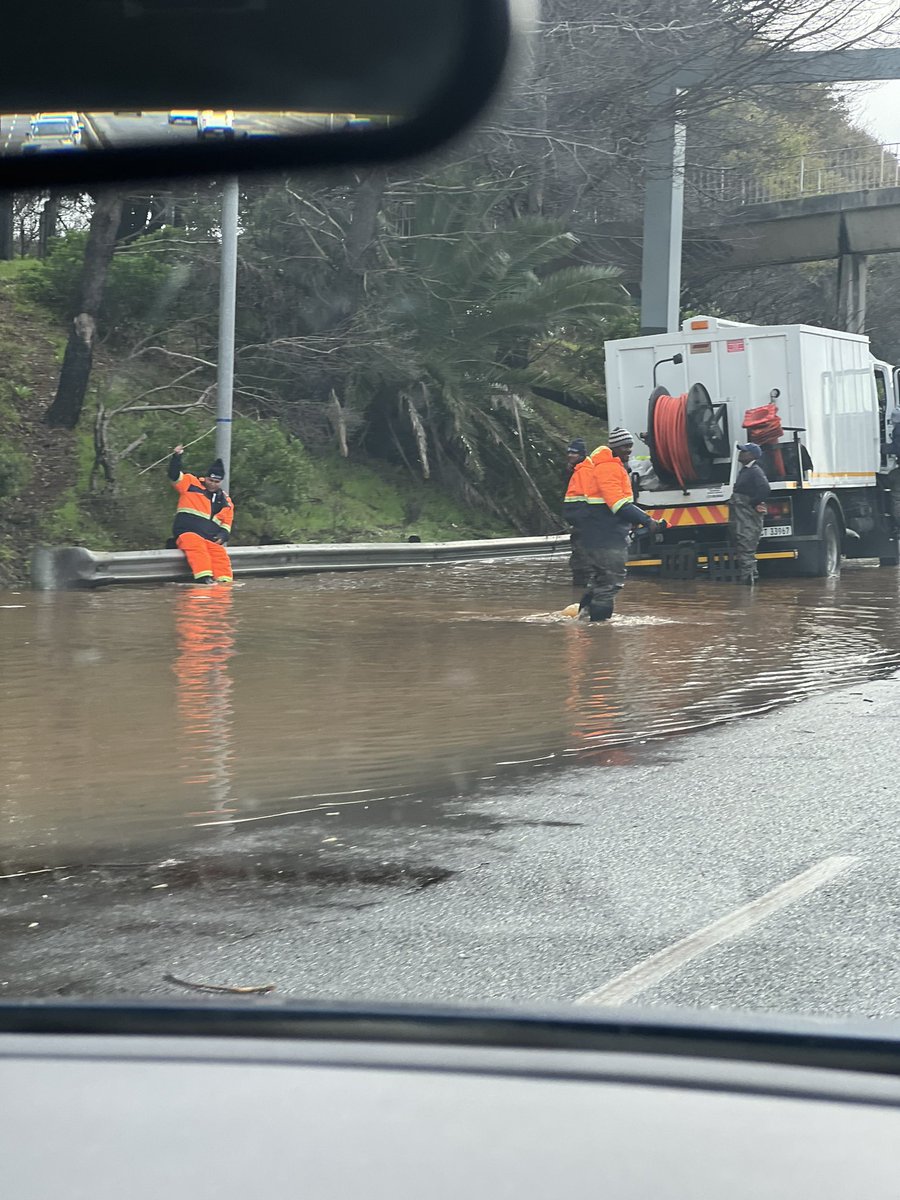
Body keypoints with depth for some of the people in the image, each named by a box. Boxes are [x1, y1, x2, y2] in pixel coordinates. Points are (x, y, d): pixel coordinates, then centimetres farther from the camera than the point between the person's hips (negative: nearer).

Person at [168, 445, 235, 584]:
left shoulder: (225, 500, 18)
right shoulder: (191, 484, 8)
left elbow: (227, 522, 20)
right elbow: (174, 475, -2)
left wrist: (223, 536, 0)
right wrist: (176, 457, -17)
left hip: (211, 539, 4)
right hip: (187, 534, -4)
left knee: (220, 553, -24)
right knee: (198, 548, -35)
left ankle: (224, 579, -34)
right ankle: (204, 576, -48)